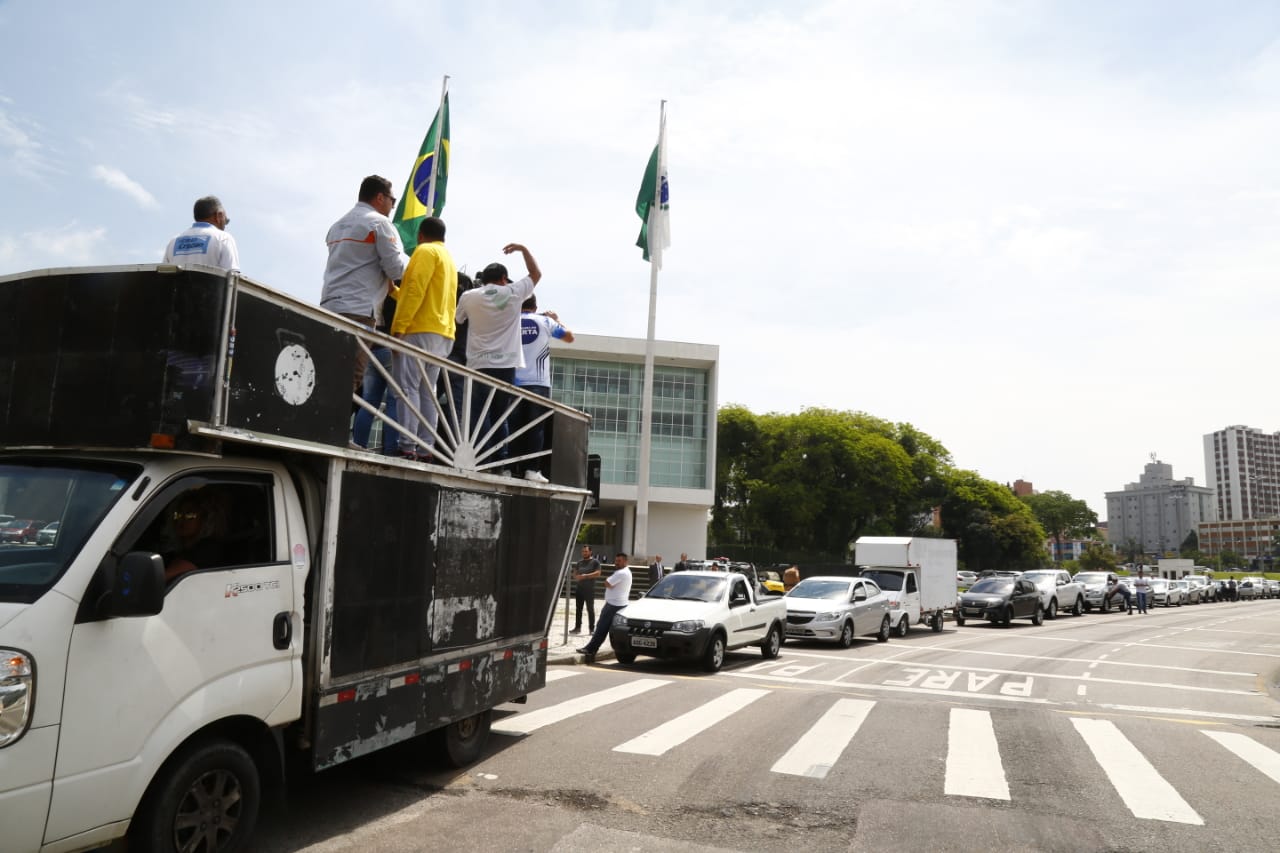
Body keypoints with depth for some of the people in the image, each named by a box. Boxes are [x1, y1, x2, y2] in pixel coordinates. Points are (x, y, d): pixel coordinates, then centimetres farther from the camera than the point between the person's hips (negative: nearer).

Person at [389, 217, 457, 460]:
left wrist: (399, 326, -17)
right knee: (427, 391, 5)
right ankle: (426, 447, -1)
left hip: (420, 330, -9)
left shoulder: (426, 251, -2)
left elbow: (415, 290, -14)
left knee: (407, 388, -11)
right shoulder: (449, 258, 25)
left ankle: (408, 446, -17)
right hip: (442, 333, 9)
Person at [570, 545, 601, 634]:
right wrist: (576, 577, -2)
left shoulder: (595, 562, -2)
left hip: (589, 589, -5)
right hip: (579, 588, 5)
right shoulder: (580, 562, 15)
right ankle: (577, 627, 14)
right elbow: (575, 572, 21)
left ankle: (592, 628, 2)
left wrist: (585, 576, -18)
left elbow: (598, 573, -12)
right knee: (578, 609, 8)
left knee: (590, 609, -2)